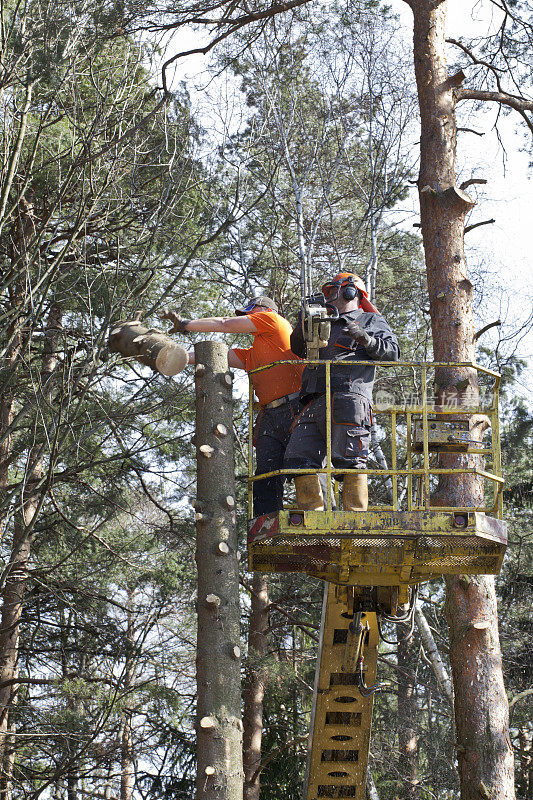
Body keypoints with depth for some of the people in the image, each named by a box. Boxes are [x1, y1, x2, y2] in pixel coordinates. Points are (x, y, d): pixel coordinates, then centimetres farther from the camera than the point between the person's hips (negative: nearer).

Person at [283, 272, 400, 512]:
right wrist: (305, 322, 16)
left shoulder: (371, 321, 16)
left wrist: (365, 338, -14)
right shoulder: (325, 326, 35)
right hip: (314, 405, 7)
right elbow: (298, 347, 33)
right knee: (298, 459, -6)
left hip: (348, 400, -7)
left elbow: (392, 351, 3)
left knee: (348, 461, -16)